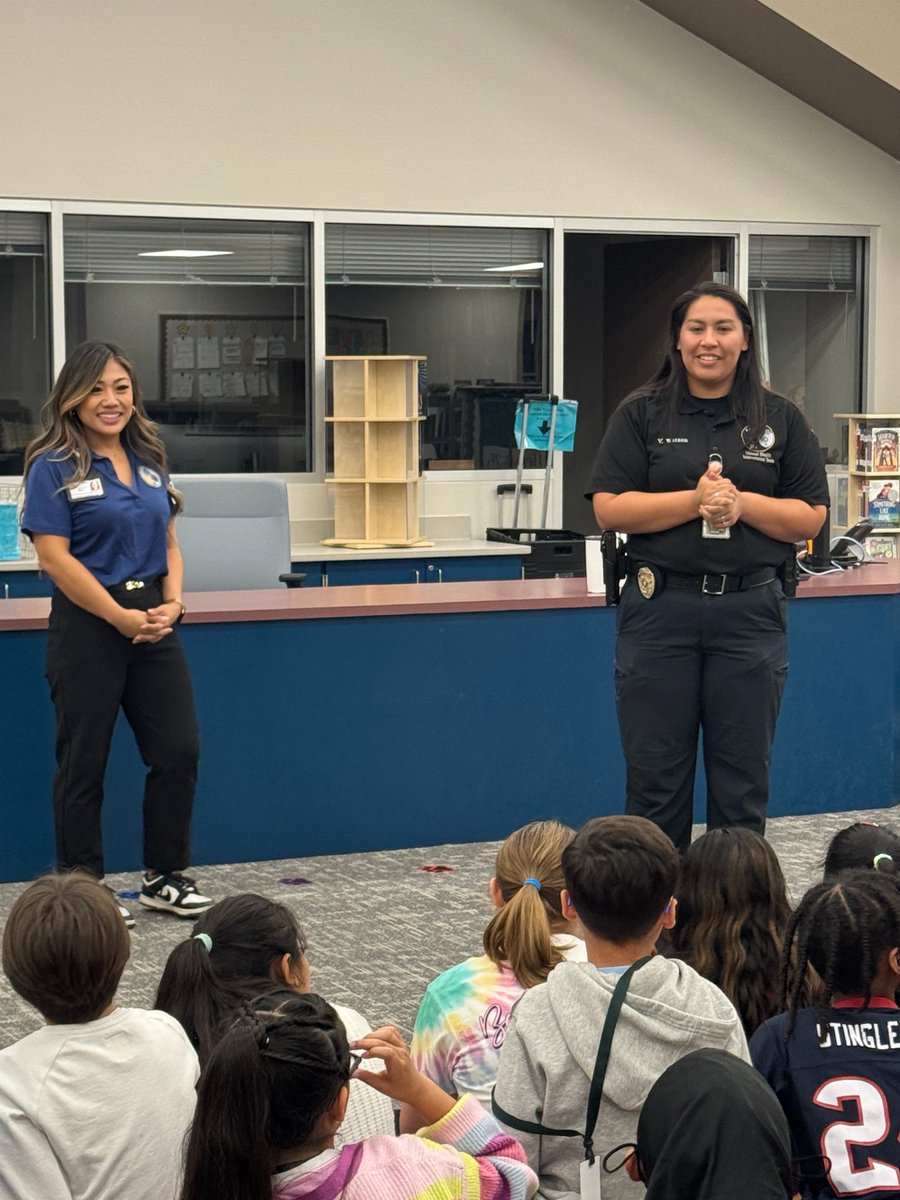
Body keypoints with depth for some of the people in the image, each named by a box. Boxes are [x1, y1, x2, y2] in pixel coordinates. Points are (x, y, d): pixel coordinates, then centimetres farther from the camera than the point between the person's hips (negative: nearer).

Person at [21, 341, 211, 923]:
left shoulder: (150, 459, 11)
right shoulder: (54, 467, -8)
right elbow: (56, 557, -14)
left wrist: (172, 602, -4)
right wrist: (121, 617, -16)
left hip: (153, 622, 6)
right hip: (87, 627, -6)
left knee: (179, 751, 4)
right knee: (84, 764, 2)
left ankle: (165, 876, 19)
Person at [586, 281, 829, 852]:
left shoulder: (780, 419, 8)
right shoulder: (642, 414, 4)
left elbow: (811, 517, 4)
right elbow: (610, 507, -5)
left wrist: (744, 503, -13)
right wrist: (695, 501, -17)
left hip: (750, 611, 1)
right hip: (660, 609, -1)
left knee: (742, 783, 7)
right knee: (656, 781, 5)